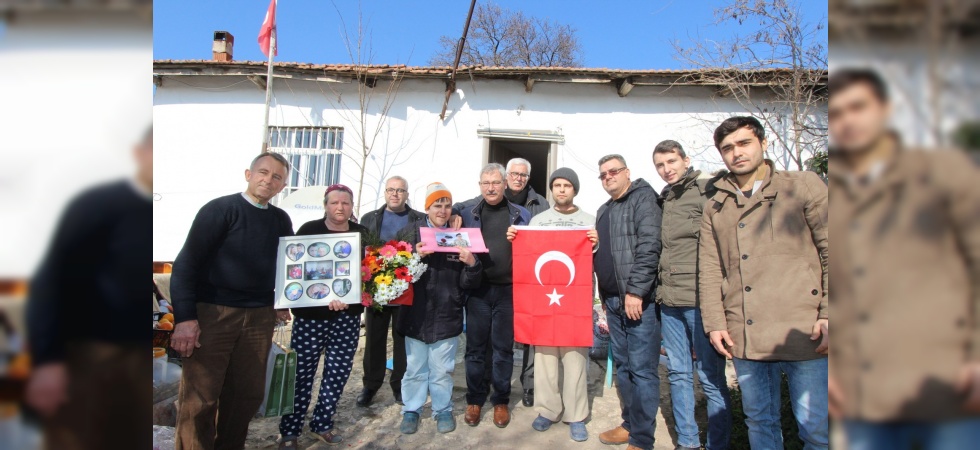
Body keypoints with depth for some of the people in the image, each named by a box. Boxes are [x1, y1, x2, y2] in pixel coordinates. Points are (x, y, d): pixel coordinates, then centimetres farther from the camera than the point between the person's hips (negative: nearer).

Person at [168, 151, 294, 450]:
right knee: (199, 397, -2)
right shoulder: (220, 209, -5)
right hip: (212, 312, -4)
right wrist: (185, 317, -16)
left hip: (260, 316, 5)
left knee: (248, 393, 9)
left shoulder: (281, 220, 10)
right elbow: (186, 262, -9)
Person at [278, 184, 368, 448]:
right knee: (302, 374, 1)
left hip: (348, 316, 4)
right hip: (311, 314, -3)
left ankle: (322, 425, 25)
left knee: (338, 374, 8)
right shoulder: (309, 230, -2)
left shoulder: (362, 234, 8)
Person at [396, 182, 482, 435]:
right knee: (415, 368, 13)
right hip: (416, 313, 0)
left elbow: (468, 283, -1)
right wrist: (415, 256, -24)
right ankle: (411, 410, 30)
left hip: (447, 314, 0)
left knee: (442, 370, 13)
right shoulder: (412, 232, -2)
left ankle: (443, 410, 31)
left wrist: (471, 265, -21)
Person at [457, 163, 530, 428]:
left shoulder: (521, 214, 6)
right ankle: (474, 400, 22)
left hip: (508, 289, 0)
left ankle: (501, 401, 22)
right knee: (475, 346, 7)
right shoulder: (467, 213, 7)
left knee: (503, 347, 8)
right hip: (477, 288, 1)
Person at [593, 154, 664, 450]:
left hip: (639, 298, -8)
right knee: (622, 365, 14)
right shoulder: (603, 211, 20)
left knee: (642, 369, -3)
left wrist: (636, 291, -21)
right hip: (613, 299, 8)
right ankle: (630, 424, 26)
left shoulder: (643, 198, -5)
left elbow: (649, 246, -16)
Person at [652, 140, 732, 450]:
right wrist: (662, 290, 14)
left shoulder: (707, 190, -4)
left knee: (710, 376, 0)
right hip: (669, 300, 7)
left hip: (700, 299, -7)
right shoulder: (663, 200, 16)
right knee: (678, 373, 13)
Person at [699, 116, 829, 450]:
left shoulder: (804, 186, 4)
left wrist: (829, 315, -8)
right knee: (759, 422, 15)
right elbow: (709, 270, 11)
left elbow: (831, 252, -1)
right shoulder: (715, 207, 13)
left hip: (803, 334, -3)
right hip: (744, 338, 4)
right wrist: (714, 323, 3)